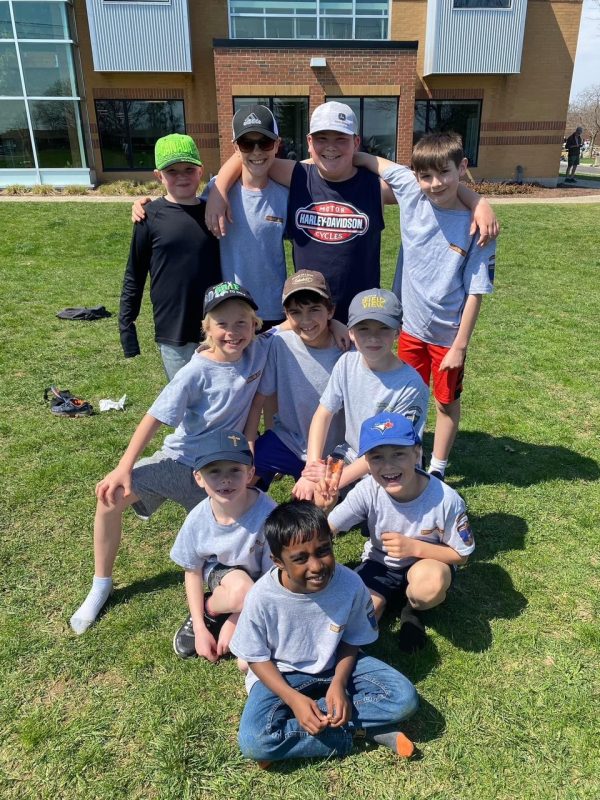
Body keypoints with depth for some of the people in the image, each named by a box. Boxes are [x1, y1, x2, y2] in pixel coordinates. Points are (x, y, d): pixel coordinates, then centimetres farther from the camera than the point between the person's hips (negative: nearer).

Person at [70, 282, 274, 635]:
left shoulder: (259, 351, -12)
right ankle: (101, 586, 1)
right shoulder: (197, 372, -21)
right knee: (111, 497, -20)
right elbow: (156, 417, -19)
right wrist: (124, 468, -22)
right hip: (179, 459, -2)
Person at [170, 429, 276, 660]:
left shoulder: (266, 514, -32)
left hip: (259, 583, -1)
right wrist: (200, 630, -7)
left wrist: (233, 623, -18)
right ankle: (205, 615, -1)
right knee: (241, 590, -35)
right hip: (220, 572, 2)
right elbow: (193, 572, -3)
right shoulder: (197, 519, -21)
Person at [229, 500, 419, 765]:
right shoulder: (262, 597, -27)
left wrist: (338, 684, -20)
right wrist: (293, 698, -23)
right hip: (282, 673, -1)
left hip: (336, 664, 1)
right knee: (253, 742, -28)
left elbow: (352, 640, -5)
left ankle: (317, 718, -11)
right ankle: (367, 728, -15)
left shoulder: (351, 584, -24)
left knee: (405, 699, -17)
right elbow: (256, 657, -11)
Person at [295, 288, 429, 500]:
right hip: (349, 456, 5)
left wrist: (338, 479, -20)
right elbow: (323, 413, -2)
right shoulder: (347, 363, -6)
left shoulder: (411, 385, -21)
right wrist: (313, 465, -13)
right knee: (305, 495, -13)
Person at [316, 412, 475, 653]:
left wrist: (415, 547, -29)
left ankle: (413, 611, -1)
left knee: (431, 581, -37)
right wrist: (321, 510, -42)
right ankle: (382, 598, 13)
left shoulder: (445, 499, -29)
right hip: (379, 565, 1)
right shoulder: (367, 491, -24)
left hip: (427, 563, -1)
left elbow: (461, 555, -13)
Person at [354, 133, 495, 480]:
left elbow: (475, 292, -14)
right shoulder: (411, 193, -8)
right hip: (411, 325, 3)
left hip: (448, 334, -3)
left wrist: (460, 345, -13)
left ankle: (437, 469, 32)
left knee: (447, 401, 14)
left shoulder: (476, 226, -17)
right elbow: (375, 162, 5)